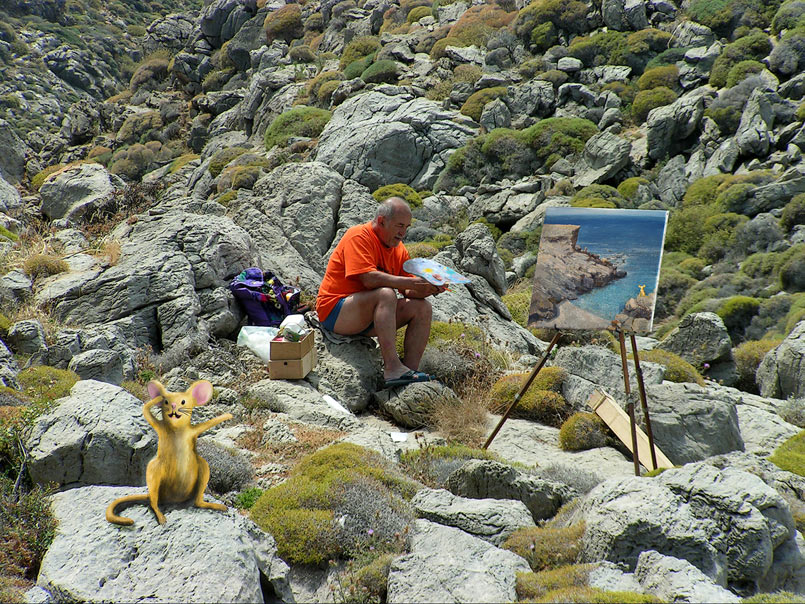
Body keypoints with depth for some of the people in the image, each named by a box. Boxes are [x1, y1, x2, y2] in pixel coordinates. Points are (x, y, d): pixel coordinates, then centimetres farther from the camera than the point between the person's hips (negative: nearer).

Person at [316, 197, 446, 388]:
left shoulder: (399, 249, 10)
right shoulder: (359, 236, -13)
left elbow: (408, 292, 6)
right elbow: (368, 279, -27)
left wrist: (427, 289, -15)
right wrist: (410, 282, -27)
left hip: (369, 318, 8)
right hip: (334, 311, -8)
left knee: (423, 307, -6)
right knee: (386, 293, -32)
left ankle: (410, 369, -17)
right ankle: (392, 368, -39)